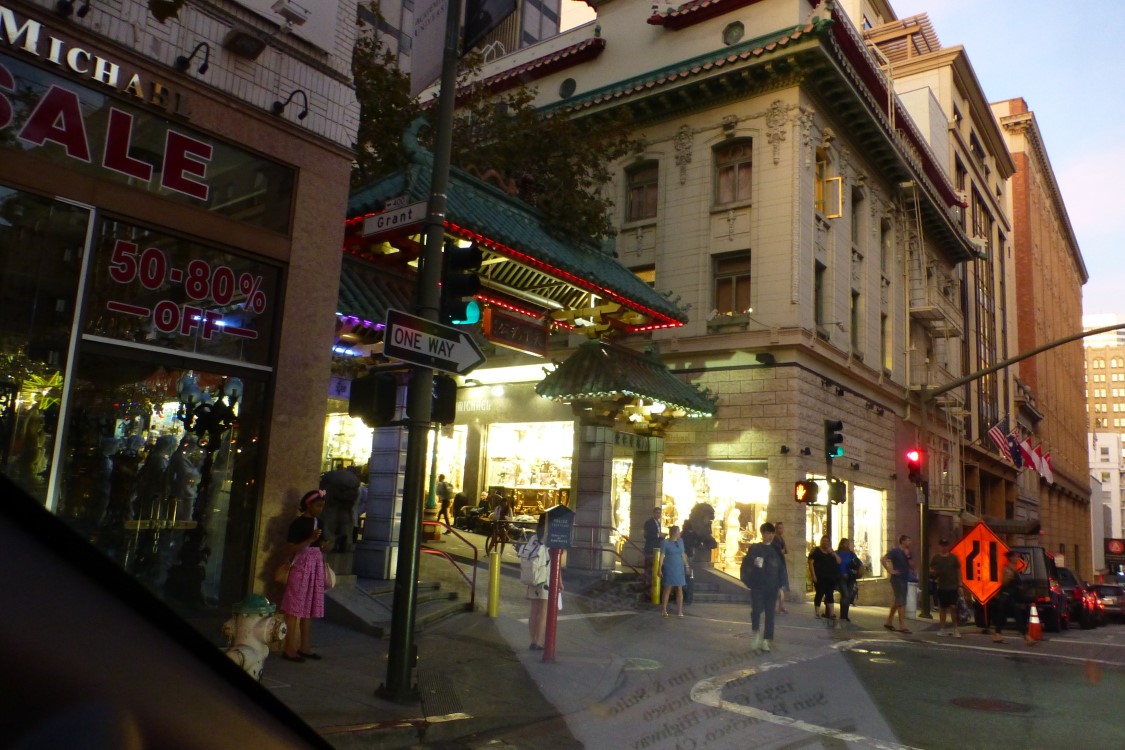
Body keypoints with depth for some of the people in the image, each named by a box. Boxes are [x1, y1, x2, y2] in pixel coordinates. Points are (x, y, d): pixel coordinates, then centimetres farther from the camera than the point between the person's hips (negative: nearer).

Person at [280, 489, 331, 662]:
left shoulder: (318, 522, 13)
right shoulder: (298, 523, -9)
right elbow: (290, 549, -15)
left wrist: (323, 544, 3)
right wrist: (310, 540, -22)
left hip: (316, 566, 7)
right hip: (301, 566, -7)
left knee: (309, 608, 10)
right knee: (294, 608, -5)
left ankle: (304, 647, 17)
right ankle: (289, 649, -1)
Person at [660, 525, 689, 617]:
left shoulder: (680, 541, 6)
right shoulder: (665, 542, -8)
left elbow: (683, 554, 14)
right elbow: (662, 556, -8)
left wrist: (687, 565, 14)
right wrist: (660, 569, -12)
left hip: (679, 568, 4)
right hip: (669, 568, -4)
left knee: (679, 589, 1)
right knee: (667, 589, 0)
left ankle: (680, 611, 4)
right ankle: (664, 610, 9)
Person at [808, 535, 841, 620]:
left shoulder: (832, 552, 16)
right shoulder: (816, 550, 0)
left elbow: (839, 561, 5)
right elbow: (810, 563, -6)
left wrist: (833, 552, -8)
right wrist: (813, 575, -15)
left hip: (831, 578, 5)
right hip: (820, 577, -5)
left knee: (830, 594, 2)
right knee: (820, 594, -6)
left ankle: (830, 613, 4)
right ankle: (817, 613, -1)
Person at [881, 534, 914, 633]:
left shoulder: (907, 552, 13)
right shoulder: (895, 551, -12)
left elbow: (911, 565, 18)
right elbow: (883, 559, -19)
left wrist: (908, 557, 2)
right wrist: (890, 570, -19)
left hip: (904, 579, 8)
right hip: (897, 579, -8)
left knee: (897, 601, 14)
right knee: (901, 602, -10)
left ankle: (888, 622, 24)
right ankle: (902, 626, -9)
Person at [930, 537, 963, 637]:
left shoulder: (954, 558, 3)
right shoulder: (936, 558, 3)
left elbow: (958, 571, 6)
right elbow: (931, 571, 7)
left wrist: (960, 585, 1)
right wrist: (933, 572, -17)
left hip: (953, 587, -1)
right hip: (941, 587, 1)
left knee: (953, 607, -9)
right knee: (942, 608, 7)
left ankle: (956, 629, -2)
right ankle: (942, 629, 14)